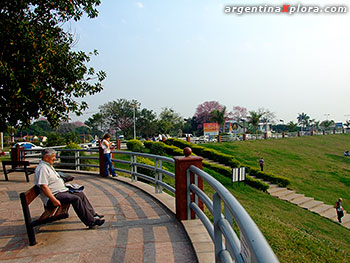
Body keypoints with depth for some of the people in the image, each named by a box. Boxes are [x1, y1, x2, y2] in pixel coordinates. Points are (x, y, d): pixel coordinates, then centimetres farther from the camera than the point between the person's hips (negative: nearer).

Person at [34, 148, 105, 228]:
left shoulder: (48, 165, 18)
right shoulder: (42, 168, -16)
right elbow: (44, 187, -26)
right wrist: (54, 200, -30)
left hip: (61, 191, 11)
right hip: (54, 195, -11)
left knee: (81, 194, 8)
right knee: (76, 199, -25)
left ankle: (93, 215, 9)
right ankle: (91, 222, -23)